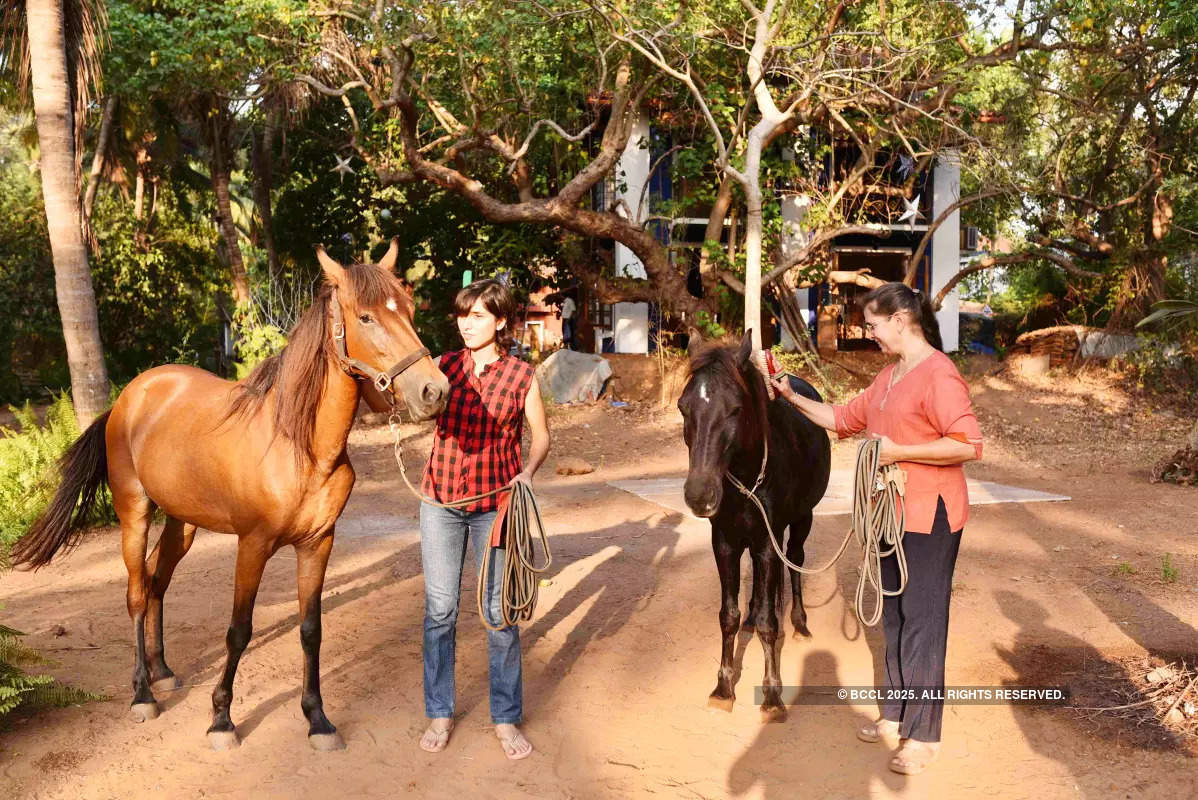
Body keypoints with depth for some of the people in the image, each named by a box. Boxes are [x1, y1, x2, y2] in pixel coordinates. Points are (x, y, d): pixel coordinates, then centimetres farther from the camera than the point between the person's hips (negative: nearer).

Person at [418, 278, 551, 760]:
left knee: (500, 612, 5)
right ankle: (439, 714, 23)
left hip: (496, 503, -2)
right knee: (440, 609, 8)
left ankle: (506, 719, 19)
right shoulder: (443, 367, 1)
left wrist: (529, 471, -15)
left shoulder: (521, 375, -4)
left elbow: (541, 434, 4)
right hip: (441, 502, 2)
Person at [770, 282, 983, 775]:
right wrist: (793, 398, 11)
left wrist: (897, 450, -24)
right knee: (894, 615, 18)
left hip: (929, 516, -9)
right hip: (892, 513, 9)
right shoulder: (888, 375, 12)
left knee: (922, 620, -1)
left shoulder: (938, 374, -18)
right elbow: (844, 419, 20)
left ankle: (924, 735, 11)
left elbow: (968, 444, -25)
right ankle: (896, 715, 32)